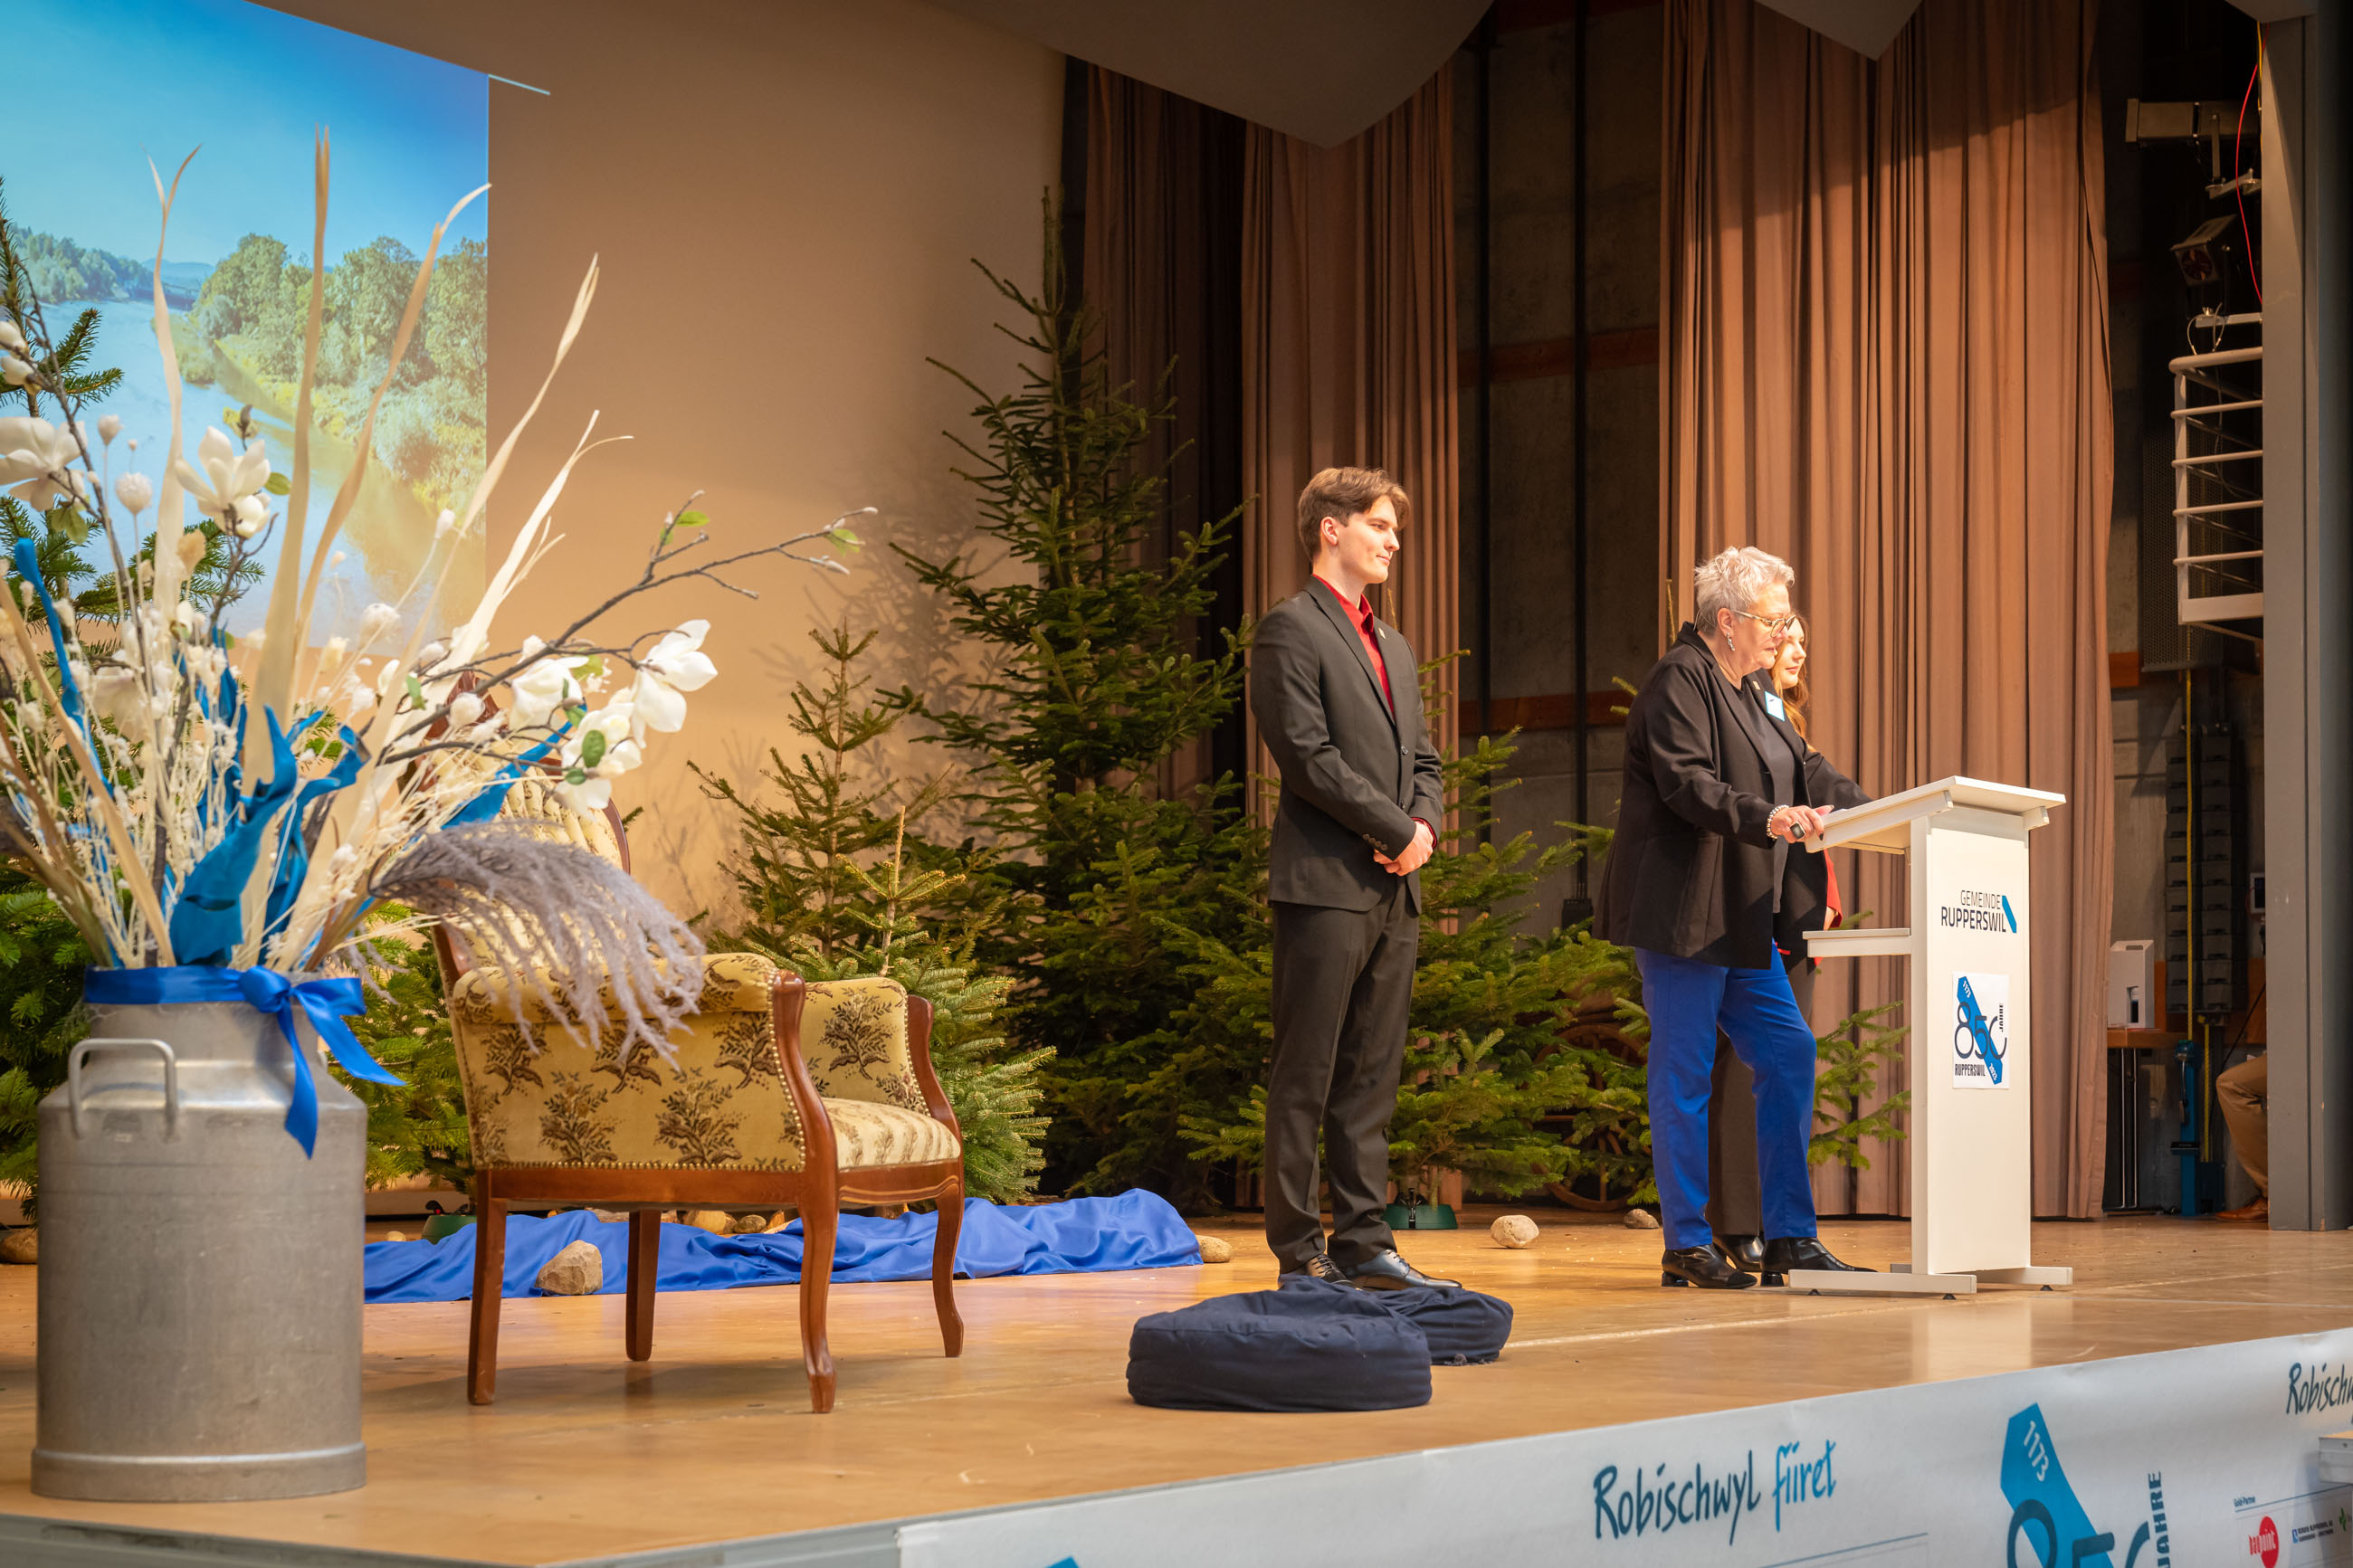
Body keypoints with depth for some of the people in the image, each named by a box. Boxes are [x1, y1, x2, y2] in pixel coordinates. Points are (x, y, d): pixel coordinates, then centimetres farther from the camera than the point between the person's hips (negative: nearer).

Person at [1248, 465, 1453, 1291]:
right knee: (1306, 1080, -4)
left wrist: (1426, 825, 1)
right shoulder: (1290, 629, -5)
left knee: (1372, 1077, 10)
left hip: (1394, 885, 8)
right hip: (1325, 882, -8)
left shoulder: (1393, 647, 22)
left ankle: (1365, 1243, 14)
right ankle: (1299, 1253, -1)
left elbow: (1422, 759, 22)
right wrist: (1398, 830, -11)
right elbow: (1307, 756, -14)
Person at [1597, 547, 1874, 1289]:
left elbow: (1809, 773, 18)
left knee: (1789, 1055, 6)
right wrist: (1766, 818, -35)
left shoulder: (1754, 693, 20)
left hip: (1740, 918, 10)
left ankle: (1789, 1235, 12)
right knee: (1685, 1074, -4)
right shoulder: (1680, 680, -10)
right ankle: (1685, 1244, 2)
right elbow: (1686, 782, -22)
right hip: (1680, 913, -9)